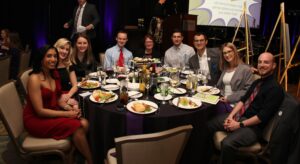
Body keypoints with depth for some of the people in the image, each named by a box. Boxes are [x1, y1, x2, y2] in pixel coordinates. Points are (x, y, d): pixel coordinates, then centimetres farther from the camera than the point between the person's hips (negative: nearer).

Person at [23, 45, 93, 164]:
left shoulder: (54, 74, 4)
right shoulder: (34, 79, -19)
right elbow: (40, 111, -20)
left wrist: (70, 109, -8)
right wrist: (66, 114, -19)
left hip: (52, 113, 7)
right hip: (36, 119, -7)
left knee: (84, 123, -16)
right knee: (76, 127, -23)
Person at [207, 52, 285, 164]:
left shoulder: (275, 88, -15)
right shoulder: (257, 82, 13)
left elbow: (263, 116, -20)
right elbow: (243, 100, 10)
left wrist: (240, 125, -17)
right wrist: (231, 116, -6)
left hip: (254, 126, -9)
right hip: (239, 116, 9)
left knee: (227, 144, -32)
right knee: (209, 125, 4)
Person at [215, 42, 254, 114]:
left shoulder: (245, 69, -2)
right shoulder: (225, 69, 18)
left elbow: (248, 90, -7)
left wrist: (229, 98, -11)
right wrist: (221, 96, 1)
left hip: (236, 103, -5)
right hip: (223, 101, 5)